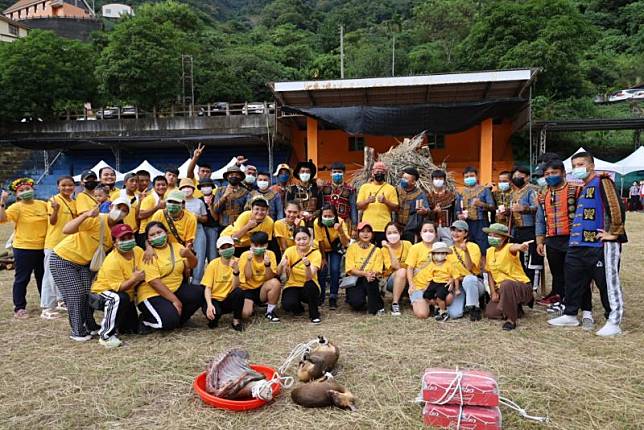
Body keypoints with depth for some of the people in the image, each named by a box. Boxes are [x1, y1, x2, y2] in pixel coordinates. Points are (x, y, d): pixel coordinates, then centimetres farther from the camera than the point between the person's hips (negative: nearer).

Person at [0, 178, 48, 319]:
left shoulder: (43, 204, 5)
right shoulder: (17, 207, -11)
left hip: (42, 248, 5)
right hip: (24, 249, -5)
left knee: (43, 277, 17)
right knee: (22, 279, 3)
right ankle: (19, 308, 13)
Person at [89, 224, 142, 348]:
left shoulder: (138, 251, -11)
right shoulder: (112, 261, -28)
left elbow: (144, 273, -15)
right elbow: (118, 288, -31)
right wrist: (135, 279, -41)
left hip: (126, 293, 7)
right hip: (101, 292, -6)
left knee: (134, 327, 6)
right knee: (120, 298, -41)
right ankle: (106, 335, -27)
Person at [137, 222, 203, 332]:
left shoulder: (176, 247, 4)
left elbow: (192, 265, 4)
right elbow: (154, 282, -20)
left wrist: (189, 255, -20)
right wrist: (174, 300, -23)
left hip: (177, 288, 6)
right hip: (153, 294, -6)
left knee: (199, 293, -17)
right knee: (169, 320, -28)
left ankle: (178, 317, 3)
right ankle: (146, 320, 4)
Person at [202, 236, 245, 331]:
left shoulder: (237, 263, -8)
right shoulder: (213, 264, -8)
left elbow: (234, 288, -17)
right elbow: (207, 288, -10)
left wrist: (236, 270, -33)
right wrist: (209, 305, -27)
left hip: (229, 300, 2)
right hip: (214, 299, -1)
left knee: (239, 291, -31)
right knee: (214, 313, -35)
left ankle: (236, 321, -9)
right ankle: (214, 319, 4)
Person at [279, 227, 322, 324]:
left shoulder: (315, 253, -14)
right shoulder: (290, 251, -10)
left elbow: (310, 277, -28)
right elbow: (278, 273, -19)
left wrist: (307, 264, -48)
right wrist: (282, 265, -42)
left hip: (309, 288, -1)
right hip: (293, 285, 1)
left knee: (310, 284, -35)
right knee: (288, 305, -30)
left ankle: (314, 314, -9)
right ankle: (298, 308, 9)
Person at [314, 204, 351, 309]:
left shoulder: (340, 222, -31)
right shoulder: (317, 223, -30)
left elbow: (345, 244, -37)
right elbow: (320, 242, -18)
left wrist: (341, 231, -53)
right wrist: (323, 258, -11)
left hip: (336, 248, 0)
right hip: (323, 249, 0)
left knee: (335, 270, -15)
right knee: (322, 270, -11)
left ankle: (333, 299, -1)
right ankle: (320, 296, 12)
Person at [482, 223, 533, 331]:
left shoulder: (508, 248, -17)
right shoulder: (490, 251, 4)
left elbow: (513, 247, -44)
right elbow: (490, 273, 9)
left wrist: (520, 246, -70)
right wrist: (493, 292, -2)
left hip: (521, 287, -7)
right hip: (502, 288, 7)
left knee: (506, 285, -40)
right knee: (490, 313, -10)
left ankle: (511, 320, -24)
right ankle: (516, 310, 19)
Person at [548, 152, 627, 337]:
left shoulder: (602, 182, -8)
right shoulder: (582, 189, 19)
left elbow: (617, 207, -19)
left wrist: (613, 233, -17)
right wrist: (575, 233, 20)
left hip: (602, 245, -9)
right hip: (579, 245, 9)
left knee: (608, 283, 0)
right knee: (574, 280, 14)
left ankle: (614, 322, 10)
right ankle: (570, 315, 26)